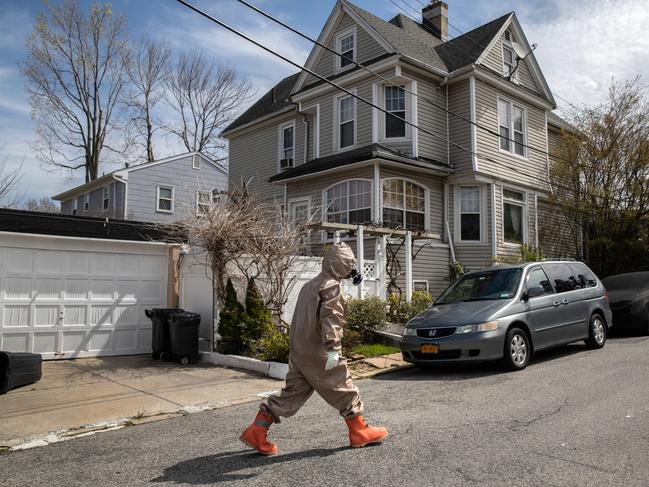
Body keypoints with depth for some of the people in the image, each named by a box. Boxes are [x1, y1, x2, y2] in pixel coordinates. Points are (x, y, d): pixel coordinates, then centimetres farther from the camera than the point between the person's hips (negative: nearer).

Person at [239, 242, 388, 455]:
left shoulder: (310, 285, 15)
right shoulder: (332, 287, -12)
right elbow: (330, 319, -24)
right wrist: (332, 349, -30)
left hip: (299, 352, 8)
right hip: (319, 354, -8)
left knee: (291, 393, 10)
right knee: (345, 391, 8)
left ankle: (256, 431, 9)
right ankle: (360, 432, 20)